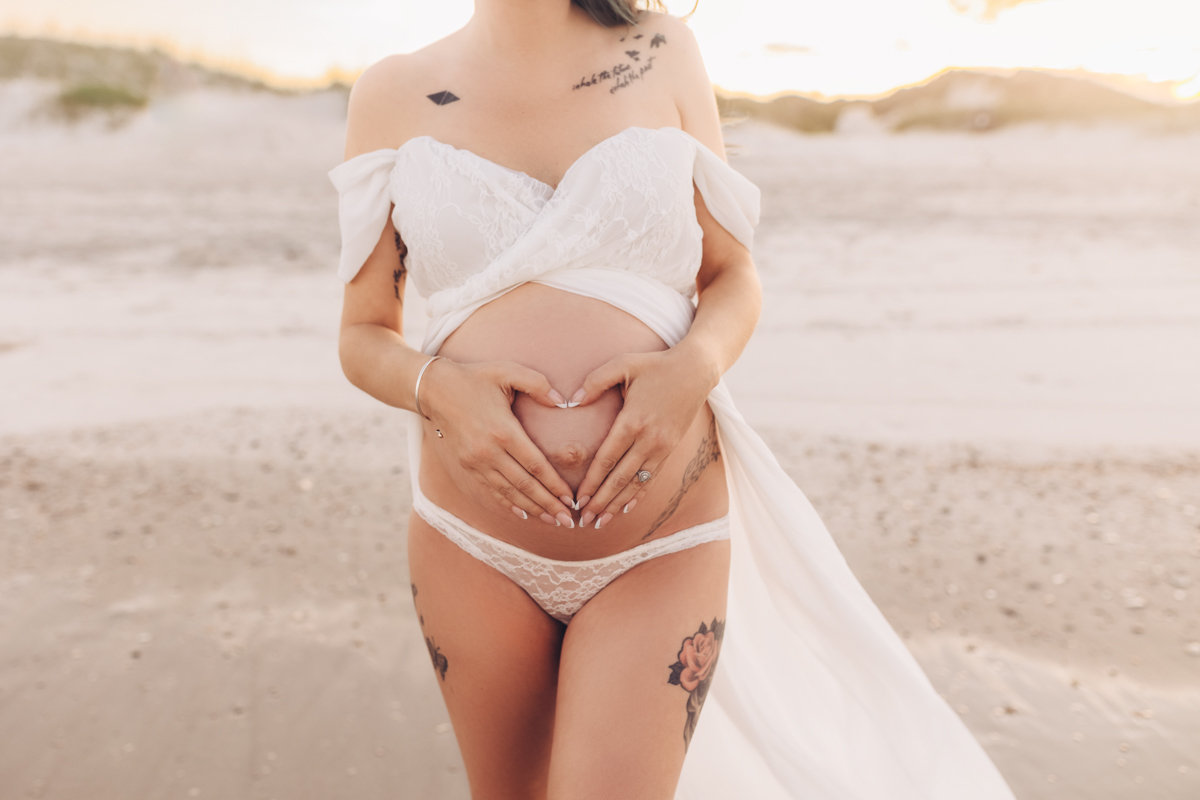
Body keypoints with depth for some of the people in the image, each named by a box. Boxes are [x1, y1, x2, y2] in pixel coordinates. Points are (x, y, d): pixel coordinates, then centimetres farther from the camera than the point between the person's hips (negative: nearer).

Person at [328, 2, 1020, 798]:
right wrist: (437, 386, -16)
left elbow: (734, 281, 7)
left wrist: (693, 367, -15)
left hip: (660, 550, -1)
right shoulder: (394, 93, 3)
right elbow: (363, 337, 6)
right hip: (476, 550, 2)